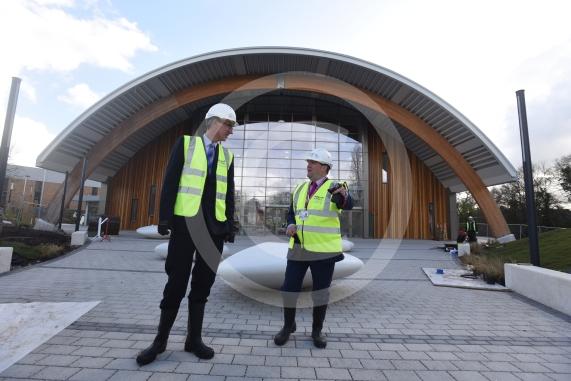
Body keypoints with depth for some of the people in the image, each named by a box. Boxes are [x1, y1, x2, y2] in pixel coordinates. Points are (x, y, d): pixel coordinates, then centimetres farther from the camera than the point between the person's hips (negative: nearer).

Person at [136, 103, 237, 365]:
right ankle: (161, 340, 22)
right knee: (177, 282, 3)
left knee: (203, 283, 9)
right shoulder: (186, 143, 3)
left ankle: (194, 339, 23)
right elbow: (170, 182, -3)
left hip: (214, 226, 4)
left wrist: (230, 225, 6)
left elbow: (229, 194, 11)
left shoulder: (227, 156, 13)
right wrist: (164, 217, -9)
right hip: (185, 221, -3)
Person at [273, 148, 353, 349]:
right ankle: (288, 326, 30)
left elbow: (348, 205, -26)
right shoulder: (299, 189, 11)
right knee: (290, 287, 8)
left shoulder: (334, 188, -6)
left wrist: (344, 197, -49)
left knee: (321, 290, 9)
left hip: (324, 249, -4)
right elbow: (291, 212, 18)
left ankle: (317, 330, 30)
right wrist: (291, 225, -4)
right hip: (298, 248, 5)